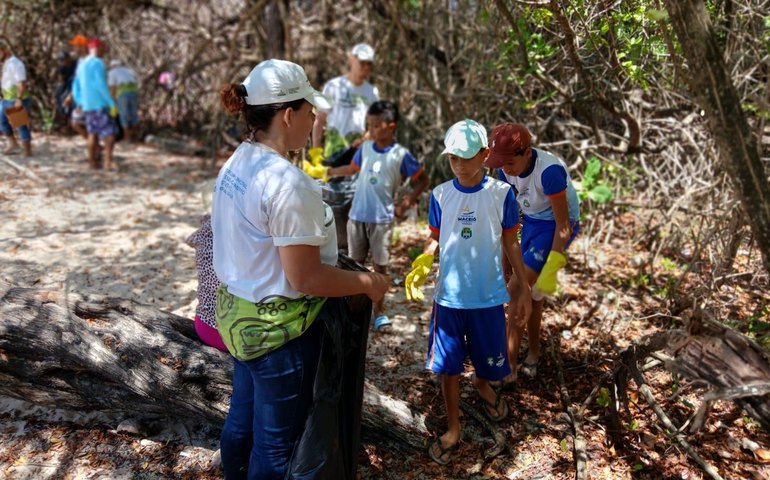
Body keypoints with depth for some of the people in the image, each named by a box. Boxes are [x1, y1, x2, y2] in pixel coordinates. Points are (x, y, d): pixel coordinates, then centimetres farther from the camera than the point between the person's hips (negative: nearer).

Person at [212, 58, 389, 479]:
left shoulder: (236, 164, 2)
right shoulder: (287, 182, -27)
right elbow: (304, 278, -25)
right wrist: (368, 283, -11)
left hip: (240, 316, 9)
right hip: (279, 328, -9)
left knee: (242, 421, 27)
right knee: (276, 442, 12)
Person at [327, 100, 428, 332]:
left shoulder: (401, 154, -9)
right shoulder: (365, 148, 2)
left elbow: (422, 180, -1)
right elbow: (353, 168, 20)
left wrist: (407, 202, -8)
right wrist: (329, 172, 18)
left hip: (382, 219, -3)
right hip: (357, 216, 3)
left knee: (380, 266, 6)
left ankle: (379, 311, 20)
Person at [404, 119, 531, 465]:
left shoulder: (501, 193, -8)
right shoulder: (440, 195, -4)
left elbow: (511, 243, 1)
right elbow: (435, 240, 5)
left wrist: (524, 288, 3)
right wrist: (421, 265, -15)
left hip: (488, 296, -1)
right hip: (448, 295, 1)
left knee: (489, 357, 16)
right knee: (448, 365, 7)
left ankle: (482, 383, 52)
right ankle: (453, 429, 26)